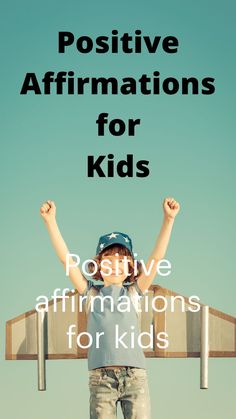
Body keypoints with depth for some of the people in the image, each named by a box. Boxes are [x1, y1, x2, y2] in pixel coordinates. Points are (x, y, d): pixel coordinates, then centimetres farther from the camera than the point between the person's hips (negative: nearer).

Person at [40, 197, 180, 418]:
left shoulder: (133, 291, 13)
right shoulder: (91, 292, 14)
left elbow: (157, 256, 6)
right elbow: (66, 258, 8)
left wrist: (168, 219, -2)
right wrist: (50, 221, 2)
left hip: (135, 374, 0)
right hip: (101, 376, 0)